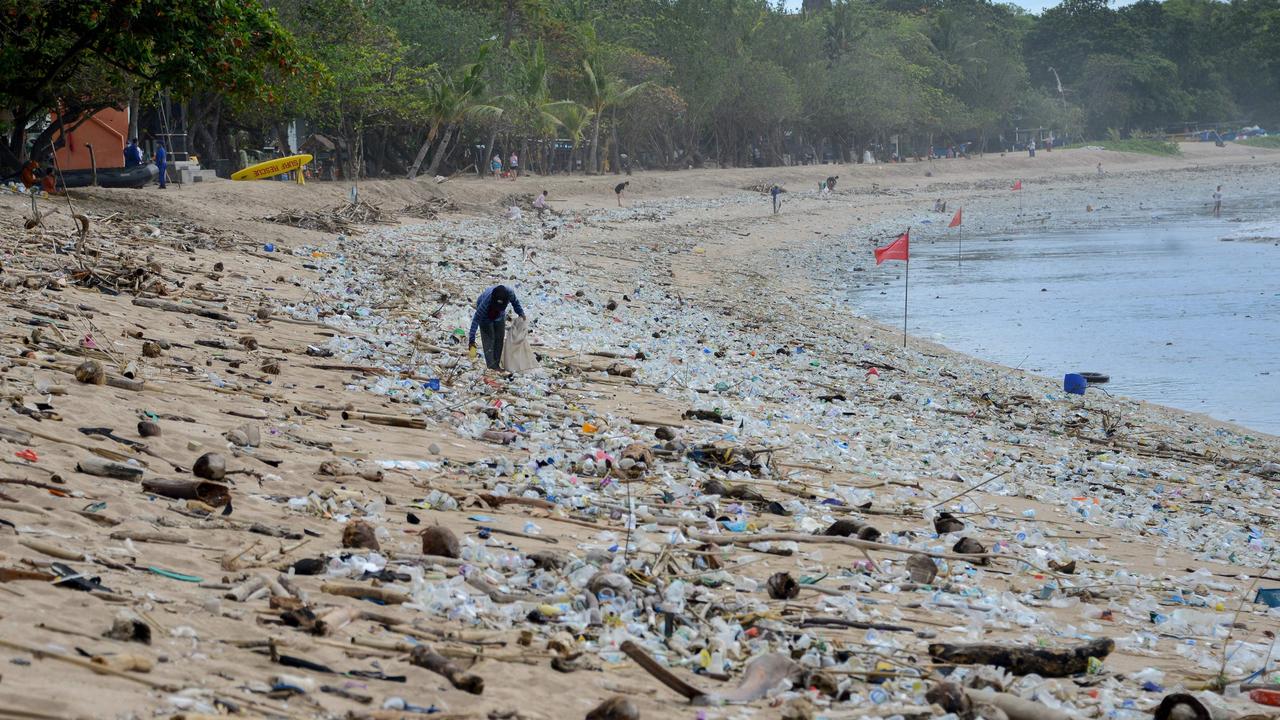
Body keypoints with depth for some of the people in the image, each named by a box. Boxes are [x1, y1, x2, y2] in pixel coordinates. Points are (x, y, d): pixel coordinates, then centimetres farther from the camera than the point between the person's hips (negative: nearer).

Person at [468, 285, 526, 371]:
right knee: (488, 338, -13)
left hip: (500, 314, 5)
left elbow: (515, 302, -6)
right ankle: (491, 365, -14)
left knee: (499, 338, 3)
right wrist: (471, 339, -42)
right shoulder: (487, 300, -44)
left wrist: (521, 313, -18)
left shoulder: (510, 293, -34)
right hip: (486, 315, -5)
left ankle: (496, 363, 8)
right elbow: (476, 319, -40)